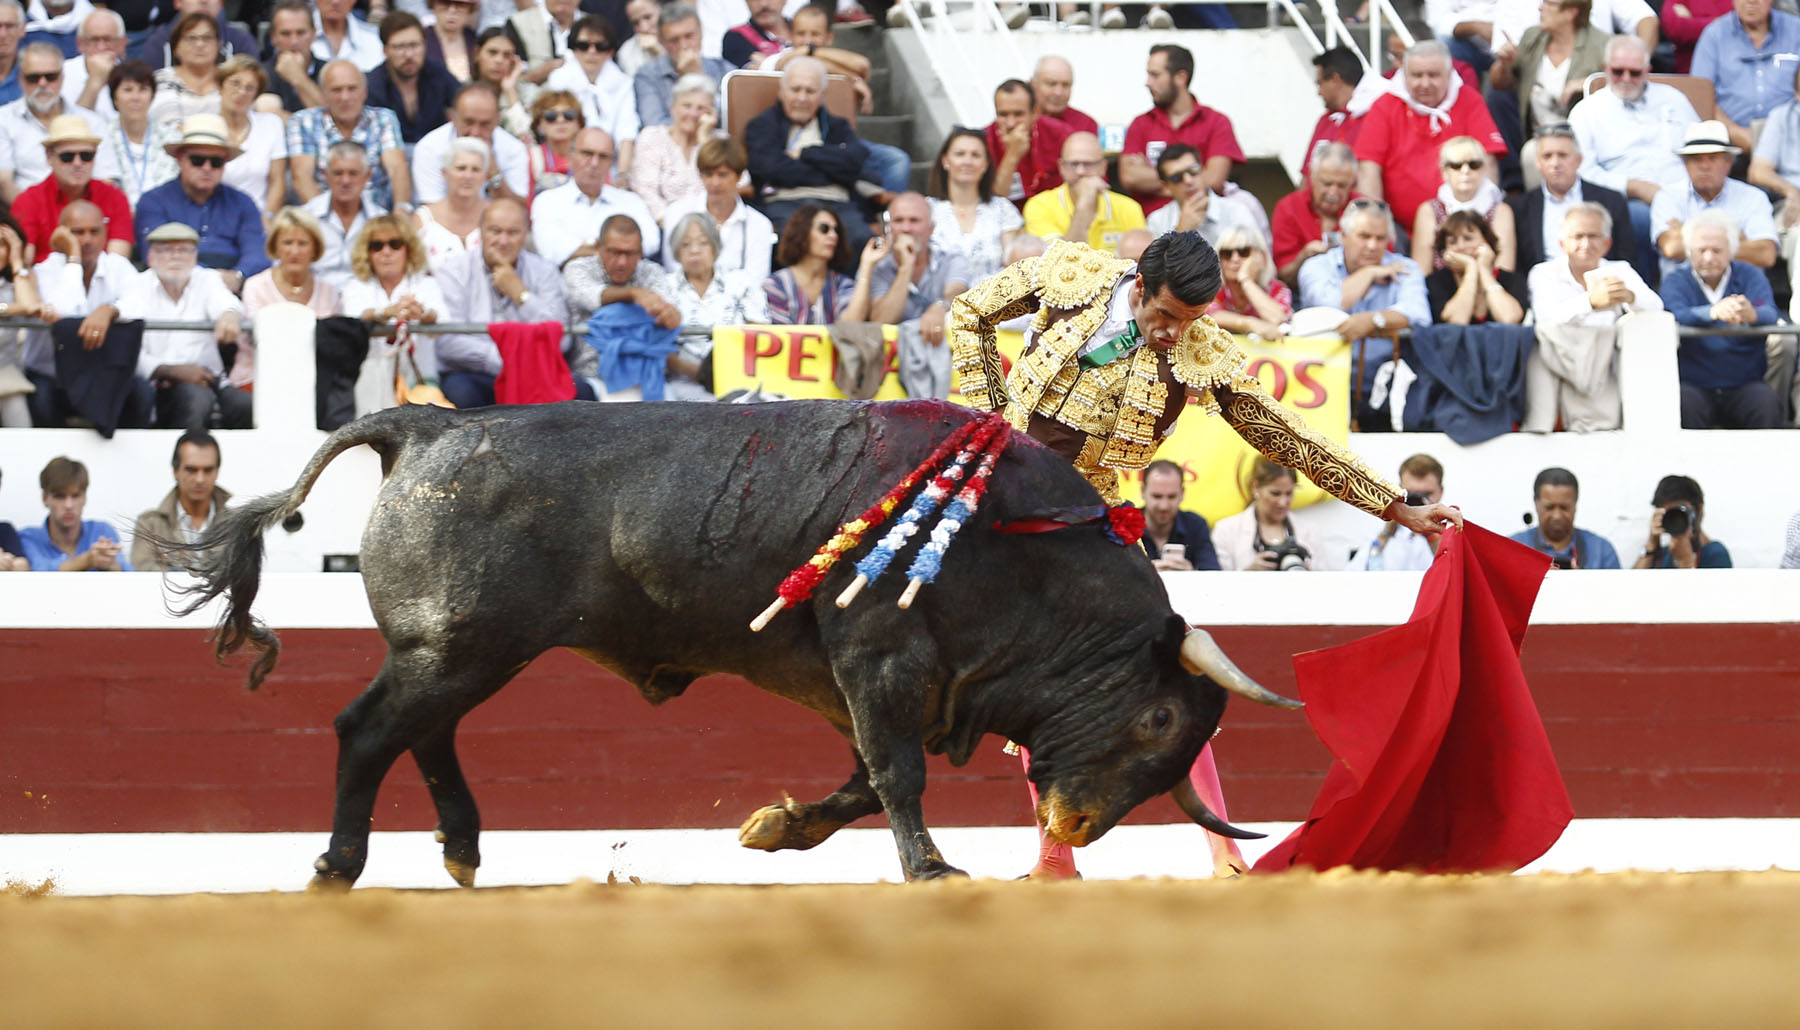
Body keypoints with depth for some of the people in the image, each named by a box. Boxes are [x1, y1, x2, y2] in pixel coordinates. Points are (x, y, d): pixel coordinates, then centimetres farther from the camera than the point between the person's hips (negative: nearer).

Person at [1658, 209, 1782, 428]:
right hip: (1694, 383, -1)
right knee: (1686, 404, -32)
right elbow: (1678, 317, -18)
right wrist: (1713, 313, -42)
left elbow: (1770, 315, -13)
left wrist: (1752, 315, -40)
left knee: (1768, 405, -29)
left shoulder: (1750, 276, 7)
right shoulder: (1676, 282, 4)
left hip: (1744, 383, 1)